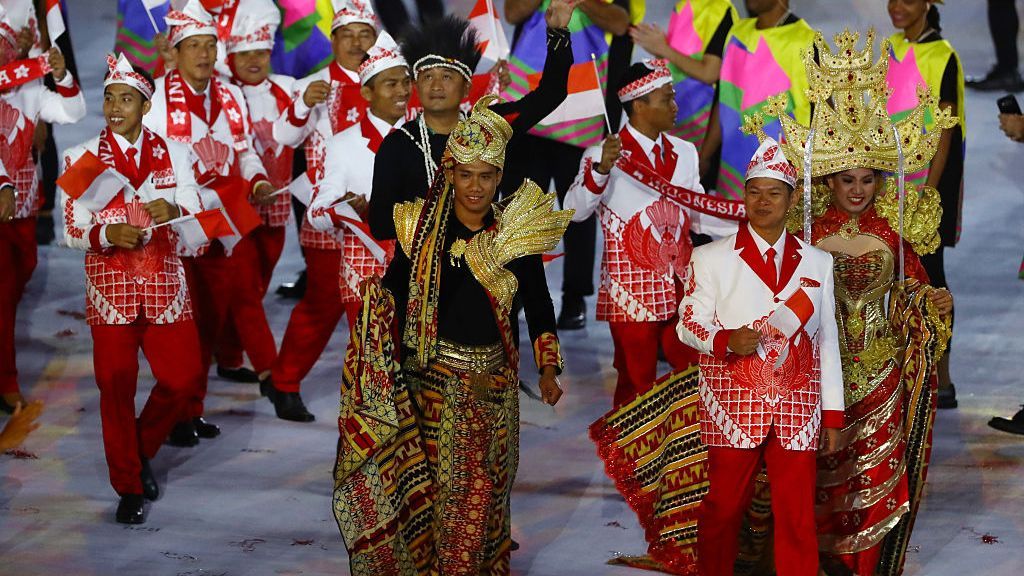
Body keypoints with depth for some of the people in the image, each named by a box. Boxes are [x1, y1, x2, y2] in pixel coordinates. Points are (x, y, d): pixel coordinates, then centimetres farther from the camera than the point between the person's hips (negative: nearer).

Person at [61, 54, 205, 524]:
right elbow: (72, 230, -2)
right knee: (116, 387, -2)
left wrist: (175, 211, -19)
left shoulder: (174, 154, 7)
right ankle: (129, 488, 12)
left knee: (183, 376, -3)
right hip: (110, 287, -2)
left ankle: (142, 449, 25)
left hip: (165, 285, 2)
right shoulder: (81, 158, 2)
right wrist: (107, 234, -23)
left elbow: (198, 217, 3)